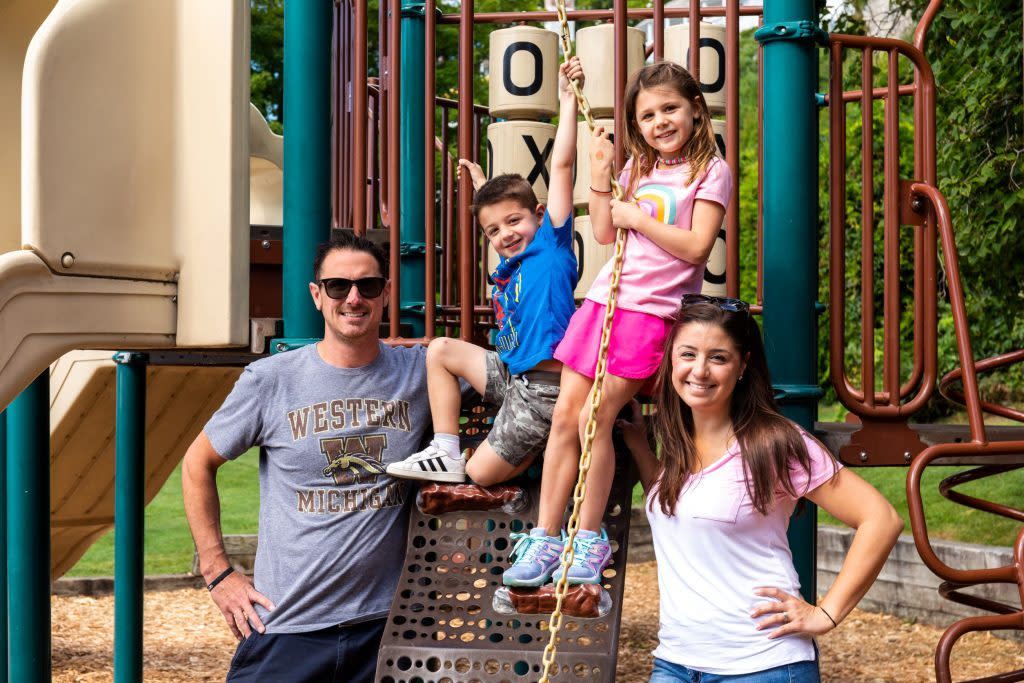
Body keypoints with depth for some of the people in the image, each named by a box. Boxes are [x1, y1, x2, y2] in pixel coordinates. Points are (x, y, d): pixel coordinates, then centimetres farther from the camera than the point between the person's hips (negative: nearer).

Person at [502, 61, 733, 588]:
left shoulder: (710, 172, -2)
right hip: (604, 299, 6)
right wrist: (599, 173, 7)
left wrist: (637, 217, -9)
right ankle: (545, 538, 6)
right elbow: (604, 234, 14)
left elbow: (696, 247, -12)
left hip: (654, 311, -6)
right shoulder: (638, 168, 16)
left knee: (595, 417, -13)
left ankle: (589, 539, 1)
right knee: (565, 413, 0)